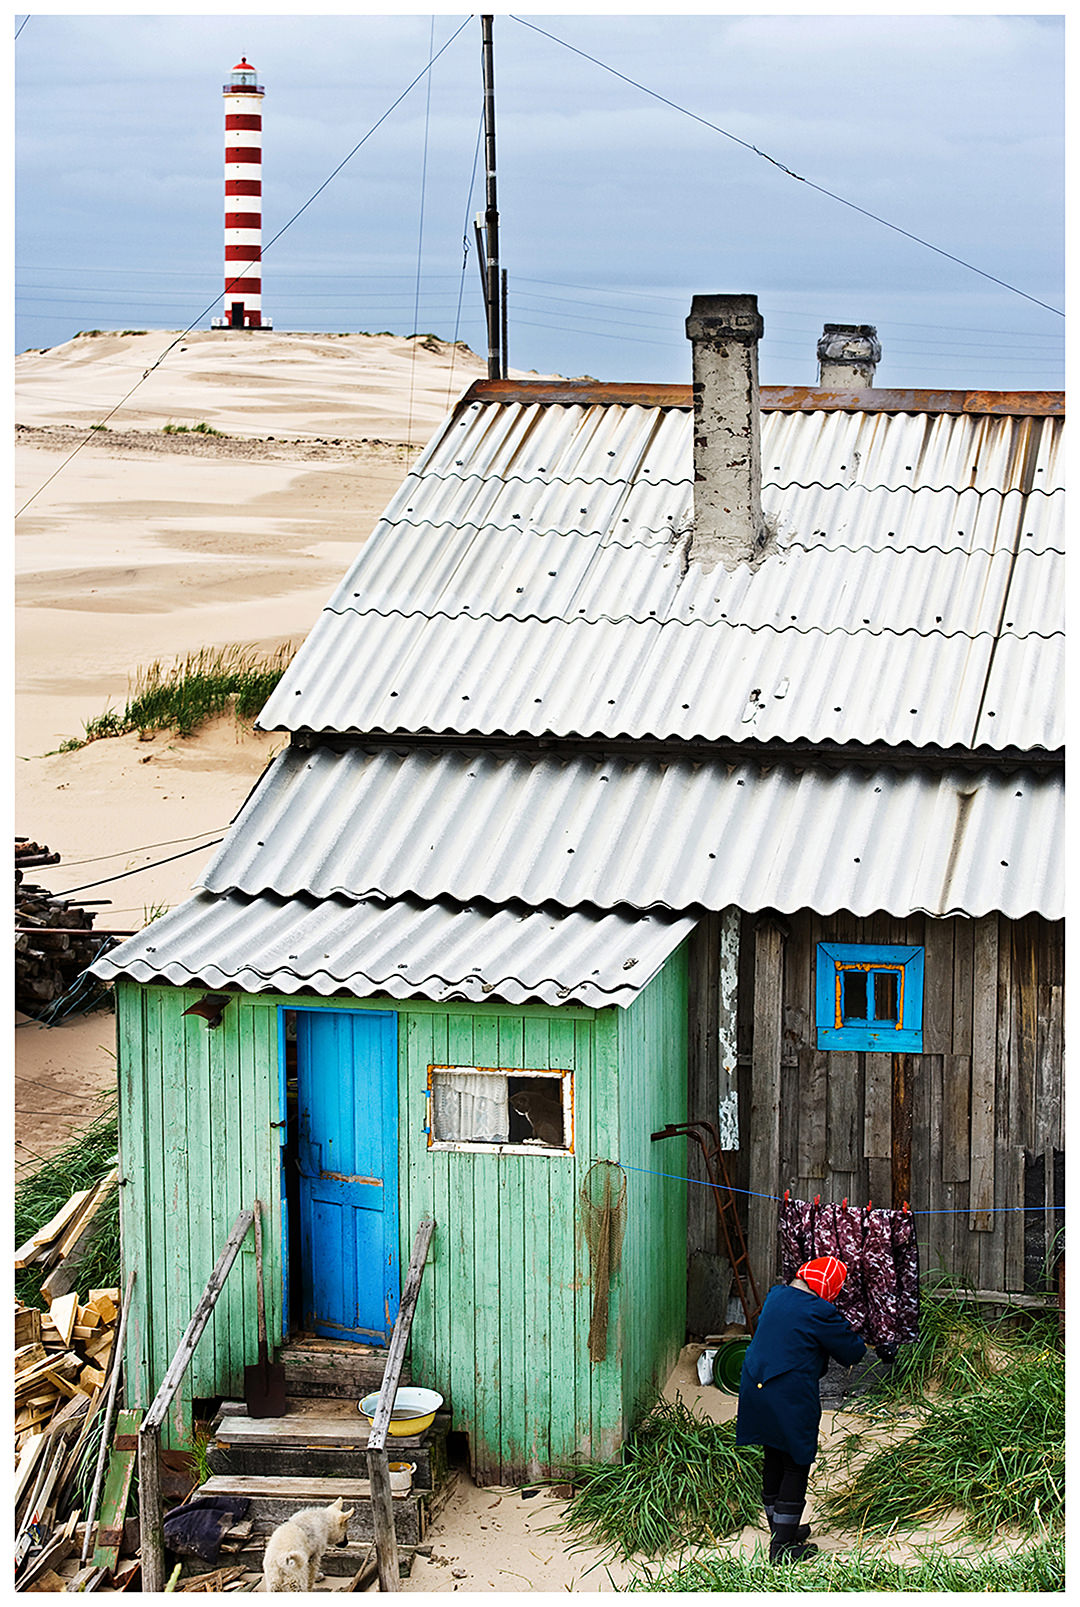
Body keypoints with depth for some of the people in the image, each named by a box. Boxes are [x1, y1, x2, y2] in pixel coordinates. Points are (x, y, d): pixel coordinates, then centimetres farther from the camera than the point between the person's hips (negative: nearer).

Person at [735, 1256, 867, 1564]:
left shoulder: (775, 1296, 6)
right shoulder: (818, 1312, -17)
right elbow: (852, 1352, -7)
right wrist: (856, 1340, 16)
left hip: (755, 1391, 8)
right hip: (790, 1400, -8)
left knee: (773, 1460, 19)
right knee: (796, 1466, 2)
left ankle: (780, 1530, 32)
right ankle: (782, 1547, 4)